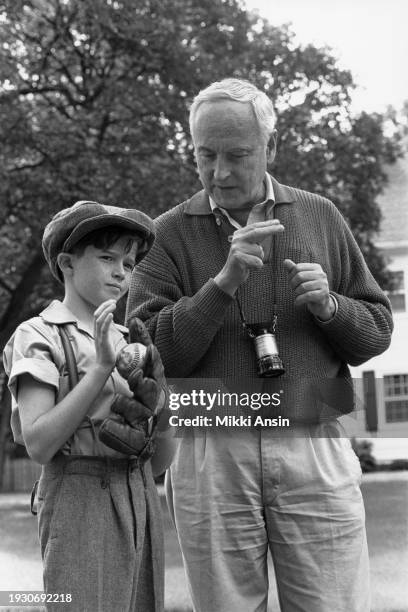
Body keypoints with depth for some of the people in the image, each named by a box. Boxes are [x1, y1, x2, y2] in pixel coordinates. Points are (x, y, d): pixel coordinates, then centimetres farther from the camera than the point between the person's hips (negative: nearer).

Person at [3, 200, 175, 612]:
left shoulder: (130, 341, 13)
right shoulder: (39, 335, -3)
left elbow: (160, 463, 13)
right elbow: (38, 445, -15)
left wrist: (156, 407, -7)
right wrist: (100, 367, -17)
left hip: (140, 501, 6)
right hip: (79, 497, -6)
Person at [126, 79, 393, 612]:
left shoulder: (320, 217, 12)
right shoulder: (170, 234, 6)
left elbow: (378, 331, 15)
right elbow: (150, 353, -5)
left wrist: (329, 306, -6)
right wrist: (223, 283, -15)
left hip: (315, 452, 1)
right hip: (212, 458, 0)